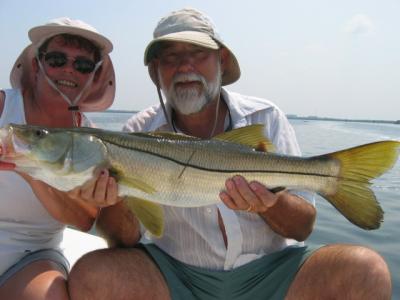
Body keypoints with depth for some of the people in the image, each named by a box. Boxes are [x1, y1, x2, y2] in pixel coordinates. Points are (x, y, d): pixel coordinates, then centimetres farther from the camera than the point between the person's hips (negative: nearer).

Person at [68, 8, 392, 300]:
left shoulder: (266, 118, -3)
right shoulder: (140, 131, -2)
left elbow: (303, 227, -4)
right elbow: (127, 240, -5)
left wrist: (271, 203, -27)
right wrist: (113, 198, -27)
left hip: (270, 271, 0)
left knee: (368, 270, -23)